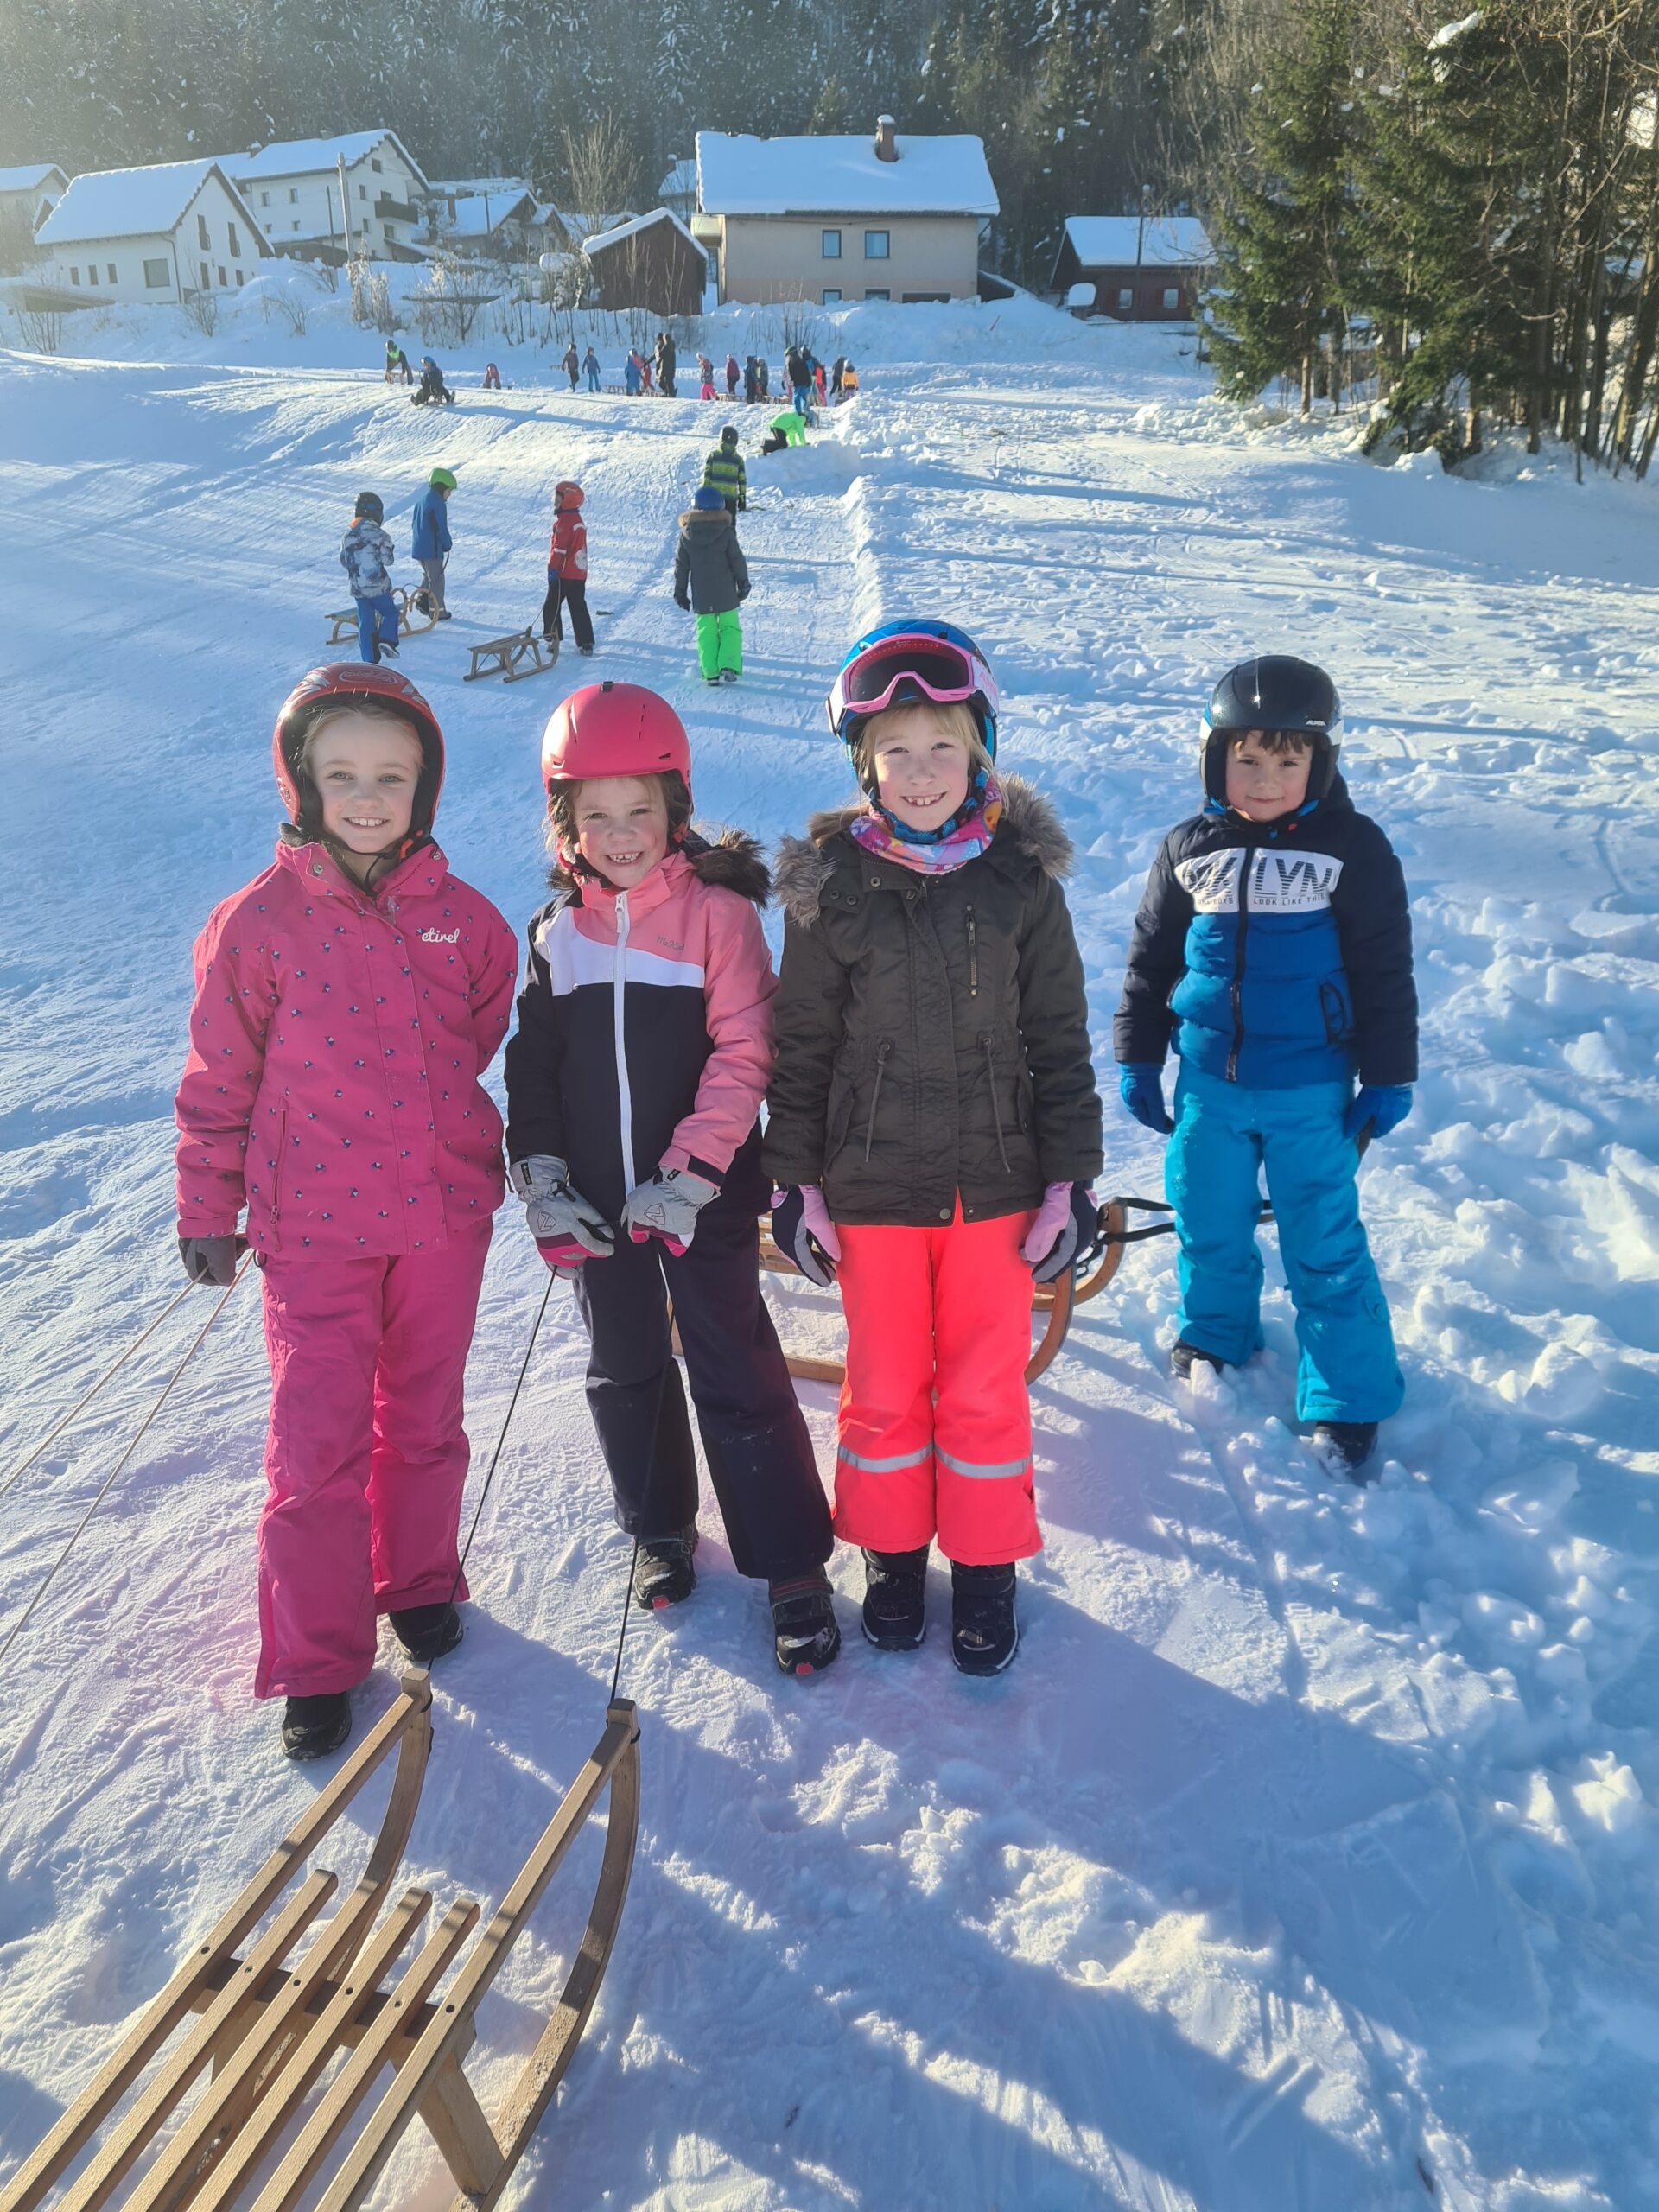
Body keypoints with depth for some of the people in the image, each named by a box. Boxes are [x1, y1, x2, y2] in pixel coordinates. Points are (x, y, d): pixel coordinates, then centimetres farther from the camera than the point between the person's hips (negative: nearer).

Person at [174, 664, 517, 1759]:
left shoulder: (465, 919, -1)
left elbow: (499, 1043, 13)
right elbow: (219, 1078, 0)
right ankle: (317, 1659, 16)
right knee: (317, 1439, 1)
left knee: (425, 1417, 17)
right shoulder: (259, 920, -7)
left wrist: (534, 1175, 16)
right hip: (315, 1226, -2)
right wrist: (208, 1210, 4)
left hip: (445, 1211, 3)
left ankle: (417, 1580, 39)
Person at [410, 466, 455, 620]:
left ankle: (424, 604, 21)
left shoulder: (421, 499, 11)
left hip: (418, 547, 8)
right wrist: (448, 544, -1)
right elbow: (442, 528, -18)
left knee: (427, 576, 22)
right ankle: (438, 611, 6)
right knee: (436, 579, 1)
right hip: (433, 549, -8)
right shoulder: (438, 503, -18)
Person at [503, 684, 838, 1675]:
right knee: (626, 1373, 18)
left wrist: (690, 1171, -19)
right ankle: (661, 1527, 39)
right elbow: (533, 1065, 9)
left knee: (737, 1375, 0)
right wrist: (540, 1174, -1)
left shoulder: (717, 911, -9)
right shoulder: (557, 930, 4)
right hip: (597, 1202, 5)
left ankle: (794, 1567, 13)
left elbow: (743, 1054, -13)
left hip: (703, 1197, -4)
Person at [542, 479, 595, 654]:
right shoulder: (578, 520, 15)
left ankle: (553, 638, 0)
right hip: (580, 573, 9)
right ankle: (586, 643, 6)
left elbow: (559, 547, -21)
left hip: (565, 573, -9)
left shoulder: (564, 521, -15)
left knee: (551, 606, 1)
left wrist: (552, 568, -19)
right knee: (579, 607, 9)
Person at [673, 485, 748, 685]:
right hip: (725, 594, -1)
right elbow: (737, 560, -3)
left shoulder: (686, 535, -3)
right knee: (729, 627, 11)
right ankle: (729, 665, -6)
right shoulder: (726, 532, -8)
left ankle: (710, 672, 2)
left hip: (700, 596, 1)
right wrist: (743, 584, 10)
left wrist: (680, 592, 11)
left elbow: (681, 565, 2)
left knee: (706, 631, 8)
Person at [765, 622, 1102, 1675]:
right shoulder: (831, 888, -4)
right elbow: (801, 1047, 2)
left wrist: (1072, 1180, 0)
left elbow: (1060, 1045, 2)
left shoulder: (1022, 881, -3)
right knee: (884, 1387, 12)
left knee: (986, 1388, 9)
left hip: (996, 1183, 0)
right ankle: (893, 1552, 33)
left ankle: (985, 1565, 28)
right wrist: (797, 1182, 1)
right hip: (871, 1188, 0)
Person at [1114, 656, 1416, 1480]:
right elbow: (1151, 958, 10)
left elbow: (1385, 973, -3)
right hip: (1208, 1080, 3)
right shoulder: (1189, 849, 2)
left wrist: (1387, 1079, -3)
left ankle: (1348, 1398, 15)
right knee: (1207, 1220, 16)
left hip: (1311, 1089, -3)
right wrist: (1138, 1059, 10)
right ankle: (1215, 1332, 42)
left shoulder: (1353, 849, -7)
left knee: (1324, 1241, 2)